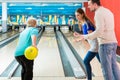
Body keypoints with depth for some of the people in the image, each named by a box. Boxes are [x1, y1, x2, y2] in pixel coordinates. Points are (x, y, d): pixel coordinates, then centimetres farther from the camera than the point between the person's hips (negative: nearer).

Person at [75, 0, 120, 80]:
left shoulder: (99, 13, -13)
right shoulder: (108, 11, 16)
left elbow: (99, 31, -22)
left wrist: (85, 37, -18)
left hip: (105, 44, -9)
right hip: (113, 42, 9)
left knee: (106, 68, 1)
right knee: (114, 66, 13)